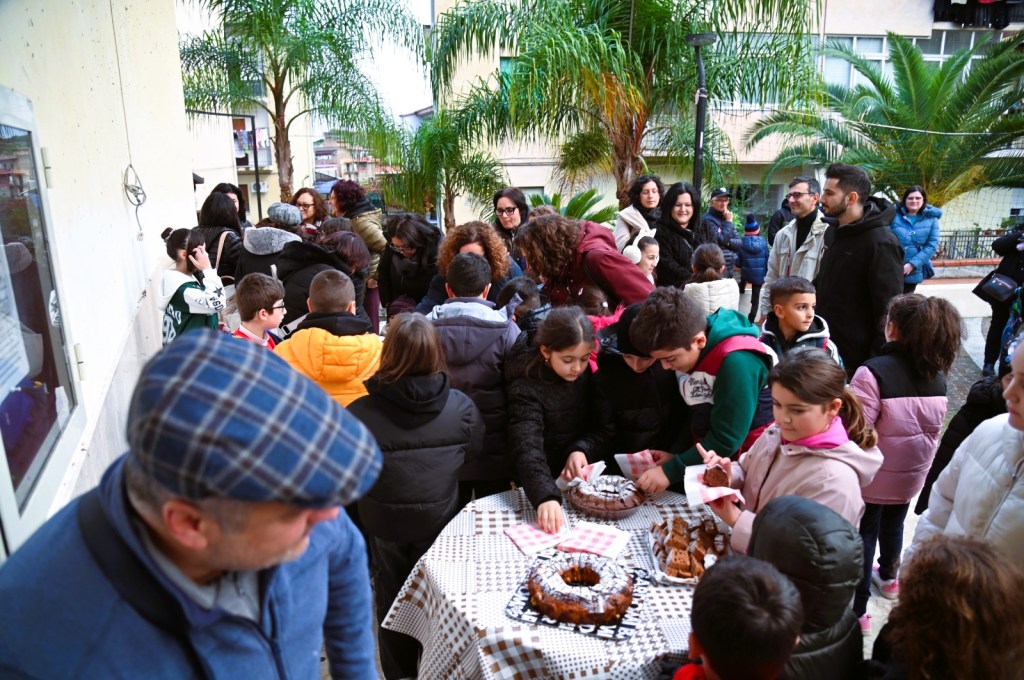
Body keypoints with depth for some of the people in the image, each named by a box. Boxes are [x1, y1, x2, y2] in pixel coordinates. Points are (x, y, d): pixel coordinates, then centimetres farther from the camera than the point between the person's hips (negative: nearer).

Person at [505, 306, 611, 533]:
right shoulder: (526, 388, -18)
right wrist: (545, 496, -44)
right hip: (549, 480, -2)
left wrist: (582, 449, -19)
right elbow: (527, 448, -29)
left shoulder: (588, 374, -2)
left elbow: (602, 427, 1)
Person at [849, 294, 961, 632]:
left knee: (864, 533, 9)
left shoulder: (874, 372, -28)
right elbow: (934, 430, 8)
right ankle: (887, 577, 51)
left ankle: (857, 608, 18)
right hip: (912, 475, 6)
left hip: (873, 476, -6)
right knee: (894, 524, 28)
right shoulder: (937, 376, -5)